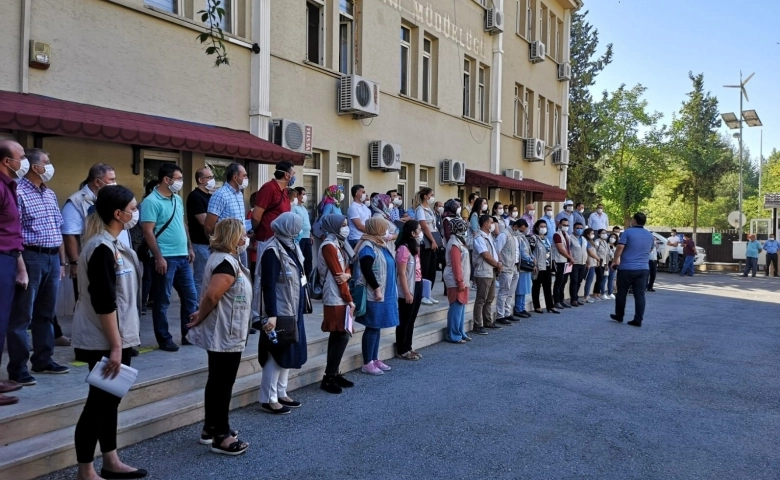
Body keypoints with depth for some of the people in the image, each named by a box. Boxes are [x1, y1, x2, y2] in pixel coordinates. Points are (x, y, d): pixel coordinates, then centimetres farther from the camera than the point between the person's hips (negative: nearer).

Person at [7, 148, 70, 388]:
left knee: (46, 313, 14)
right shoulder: (19, 192, -9)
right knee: (22, 315, -1)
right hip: (31, 257, -8)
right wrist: (19, 263, -18)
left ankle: (43, 360, 24)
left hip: (52, 258, 8)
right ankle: (18, 368, 5)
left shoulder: (50, 194, 16)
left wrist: (62, 261, 17)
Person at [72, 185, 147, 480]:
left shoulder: (112, 244, 11)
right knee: (98, 401, 0)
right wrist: (114, 345, -21)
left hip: (117, 337, 9)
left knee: (110, 399, 15)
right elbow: (103, 303, -23)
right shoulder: (101, 248, -19)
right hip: (103, 341, -9)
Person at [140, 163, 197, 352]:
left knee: (190, 297, 12)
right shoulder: (152, 201, -12)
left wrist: (190, 248, 17)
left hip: (182, 256, 8)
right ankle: (164, 339, 13)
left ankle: (189, 334, 23)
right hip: (165, 258, -8)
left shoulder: (177, 199, 13)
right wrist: (158, 257, -20)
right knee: (162, 301, 3)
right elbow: (148, 232, -16)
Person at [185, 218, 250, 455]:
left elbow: (211, 295, 18)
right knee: (222, 384, -2)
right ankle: (220, 436, 7)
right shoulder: (227, 262, -21)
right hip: (225, 335, -10)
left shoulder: (224, 258, 13)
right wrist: (200, 318, -14)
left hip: (222, 334, 10)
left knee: (217, 382, 18)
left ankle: (211, 428, 30)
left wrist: (201, 314, 7)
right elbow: (211, 295, -29)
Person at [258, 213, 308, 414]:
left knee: (290, 351, 15)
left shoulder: (290, 247, 10)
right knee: (277, 353, -1)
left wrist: (300, 306, 18)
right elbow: (268, 286, -23)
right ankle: (268, 399, 10)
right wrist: (271, 315, -28)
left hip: (293, 309, 9)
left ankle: (281, 393, 26)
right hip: (280, 312, -9)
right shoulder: (273, 251, -18)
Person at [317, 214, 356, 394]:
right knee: (342, 336, -9)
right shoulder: (329, 246, -14)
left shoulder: (339, 244, 14)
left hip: (340, 298, 9)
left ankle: (334, 374, 17)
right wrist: (350, 300, -13)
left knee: (337, 337, 11)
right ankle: (328, 378, -4)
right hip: (336, 299, -9)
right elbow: (337, 274, -16)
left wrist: (347, 275, -15)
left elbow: (347, 269, 11)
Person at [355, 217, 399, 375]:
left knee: (377, 327, 15)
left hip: (385, 293, 10)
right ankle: (367, 363, 5)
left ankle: (375, 359, 24)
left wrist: (392, 289, 20)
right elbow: (366, 270, -25)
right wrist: (377, 289, -23)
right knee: (372, 328, -4)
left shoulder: (380, 244, 15)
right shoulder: (368, 246, -16)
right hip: (374, 295, -10)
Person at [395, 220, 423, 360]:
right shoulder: (403, 249, -16)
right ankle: (401, 351, 8)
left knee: (411, 320, 14)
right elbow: (402, 273, -18)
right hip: (408, 289, -9)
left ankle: (408, 348, 23)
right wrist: (407, 293, -20)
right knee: (404, 321, 0)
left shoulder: (415, 247, 13)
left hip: (417, 287, 9)